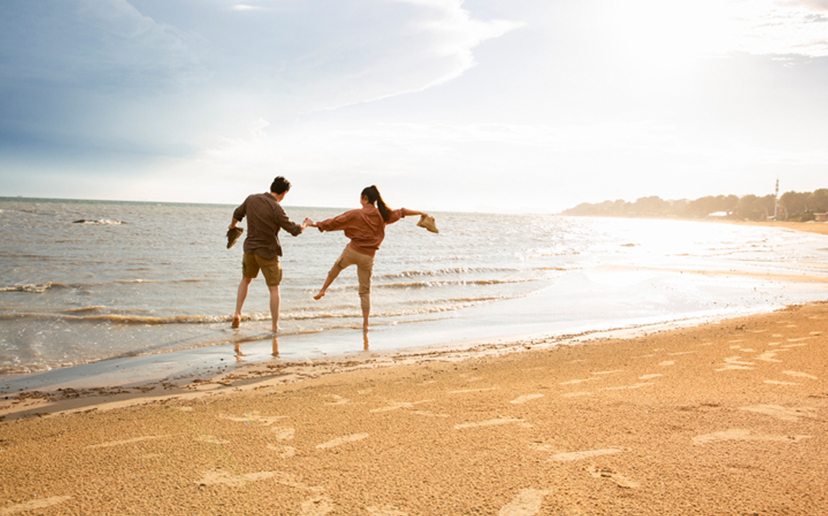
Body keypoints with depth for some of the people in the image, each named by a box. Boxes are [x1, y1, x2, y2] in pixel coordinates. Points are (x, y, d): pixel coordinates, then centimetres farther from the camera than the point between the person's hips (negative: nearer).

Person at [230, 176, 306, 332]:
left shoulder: (251, 199, -2)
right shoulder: (276, 209, -20)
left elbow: (238, 214, 16)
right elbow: (293, 229, -14)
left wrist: (233, 225, 38)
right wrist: (305, 225, 7)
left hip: (250, 248, 5)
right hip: (267, 252, -5)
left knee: (246, 280, 27)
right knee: (274, 288, 5)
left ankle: (237, 313, 19)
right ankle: (275, 326, 8)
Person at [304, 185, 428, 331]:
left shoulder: (356, 214, -7)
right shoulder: (383, 215, 3)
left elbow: (335, 222, -3)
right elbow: (402, 212, 15)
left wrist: (315, 224, 9)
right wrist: (421, 213, 29)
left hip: (353, 251, -2)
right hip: (368, 256, 2)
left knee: (336, 268, 31)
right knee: (365, 291, 11)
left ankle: (322, 290, 36)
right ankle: (365, 323, 12)